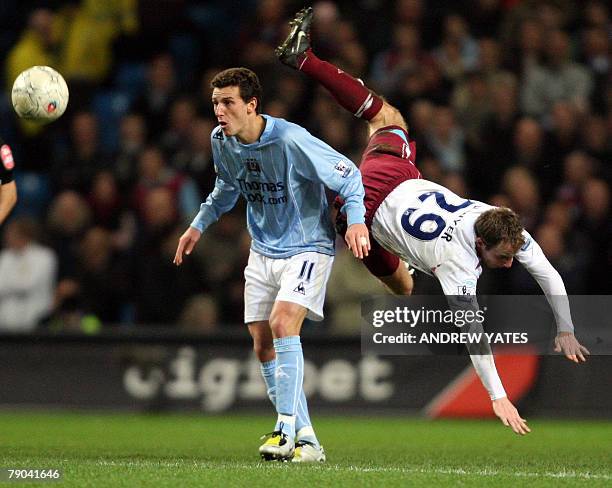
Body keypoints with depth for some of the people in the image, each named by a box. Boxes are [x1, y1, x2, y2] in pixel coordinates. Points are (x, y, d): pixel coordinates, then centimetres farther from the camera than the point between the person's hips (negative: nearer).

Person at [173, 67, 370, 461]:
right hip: (263, 249, 7)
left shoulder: (291, 140, -23)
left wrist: (356, 218, -28)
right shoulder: (221, 142, -2)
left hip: (307, 247, -7)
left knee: (282, 322, -26)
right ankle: (306, 439, 8)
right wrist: (199, 224, 20)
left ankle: (288, 431, -24)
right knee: (264, 345, 1)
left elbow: (348, 174, -15)